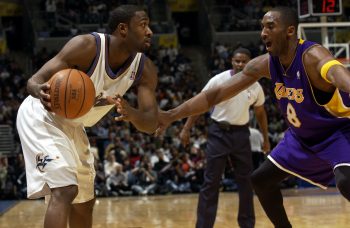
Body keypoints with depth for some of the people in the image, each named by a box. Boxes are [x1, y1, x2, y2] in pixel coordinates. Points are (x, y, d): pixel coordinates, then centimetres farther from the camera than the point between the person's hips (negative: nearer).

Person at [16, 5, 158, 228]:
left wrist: (130, 113, -40)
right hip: (42, 116, -8)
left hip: (72, 126, 8)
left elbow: (152, 123, -17)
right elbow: (36, 80, -29)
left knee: (84, 201, 14)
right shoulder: (87, 46, -28)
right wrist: (40, 92, -54)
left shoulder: (145, 69, -12)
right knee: (65, 191, -24)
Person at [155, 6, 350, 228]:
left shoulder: (313, 56, -32)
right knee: (261, 180, 12)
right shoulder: (265, 64, -11)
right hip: (302, 136, 8)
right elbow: (217, 93, -8)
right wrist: (173, 115, -16)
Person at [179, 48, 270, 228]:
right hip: (218, 133, -3)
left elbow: (260, 112, 15)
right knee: (211, 181, -3)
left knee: (245, 180, 8)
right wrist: (186, 129, -11)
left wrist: (266, 138, 17)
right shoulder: (219, 80, -11)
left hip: (241, 134, 4)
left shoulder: (255, 87, 0)